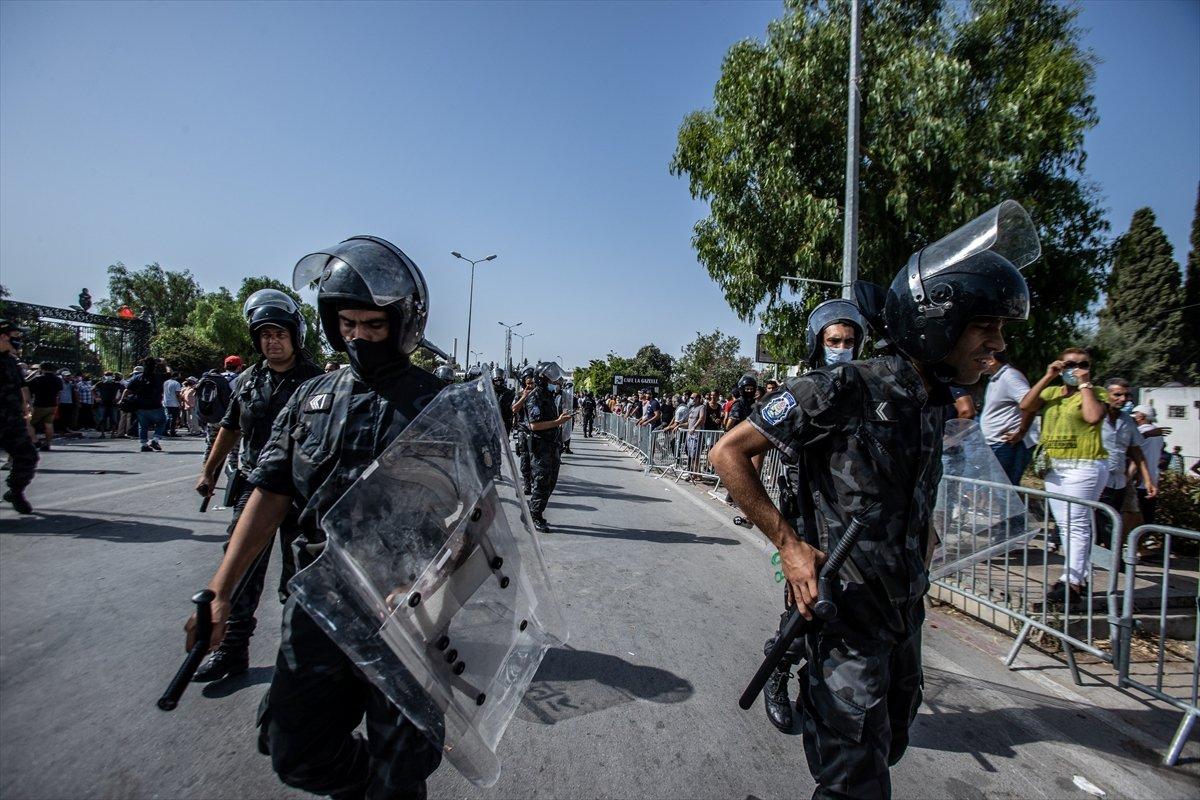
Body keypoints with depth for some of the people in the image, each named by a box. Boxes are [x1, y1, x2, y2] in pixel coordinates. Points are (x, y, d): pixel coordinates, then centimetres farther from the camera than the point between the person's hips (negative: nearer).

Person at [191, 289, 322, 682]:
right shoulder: (247, 381, 9)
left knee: (298, 575, 9)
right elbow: (230, 428, 20)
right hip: (253, 485, 4)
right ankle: (232, 648, 17)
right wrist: (208, 470, 22)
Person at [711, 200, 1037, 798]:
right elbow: (728, 453, -19)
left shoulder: (933, 402, 3)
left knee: (888, 745, 26)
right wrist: (789, 544, -21)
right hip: (847, 612, -8)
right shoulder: (844, 390, -22)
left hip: (904, 611, 9)